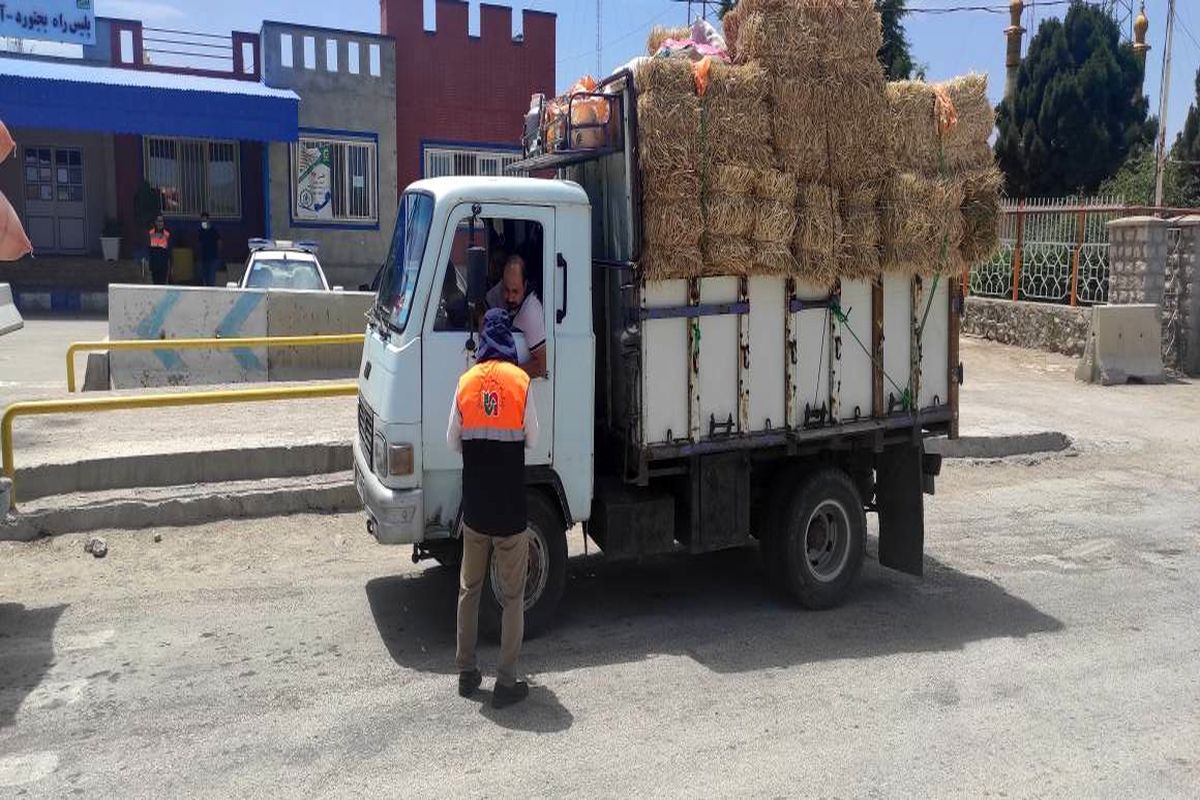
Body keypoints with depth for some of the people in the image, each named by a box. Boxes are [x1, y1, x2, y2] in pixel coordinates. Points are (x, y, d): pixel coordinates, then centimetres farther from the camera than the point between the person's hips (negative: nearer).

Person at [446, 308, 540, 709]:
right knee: (513, 597, 8)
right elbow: (532, 440, -1)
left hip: (474, 510, 3)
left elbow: (453, 442, 5)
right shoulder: (522, 382, -8)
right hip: (511, 511, -3)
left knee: (469, 590, 19)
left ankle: (466, 672, 27)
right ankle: (506, 682, 11)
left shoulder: (466, 383, -1)